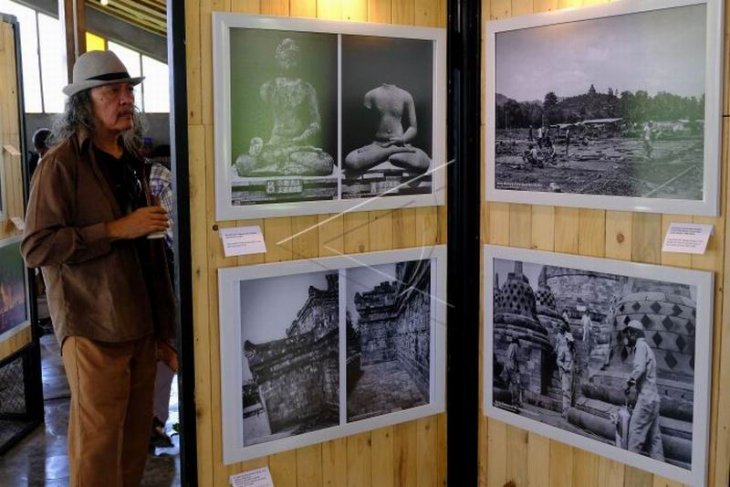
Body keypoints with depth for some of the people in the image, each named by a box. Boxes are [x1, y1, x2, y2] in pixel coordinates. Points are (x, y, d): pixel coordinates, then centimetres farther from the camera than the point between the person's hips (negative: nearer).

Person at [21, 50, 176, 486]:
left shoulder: (131, 157, 14)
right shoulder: (62, 163, -10)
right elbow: (37, 247, -17)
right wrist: (115, 230, -20)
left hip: (141, 319, 7)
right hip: (94, 325, -7)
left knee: (137, 430, 12)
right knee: (98, 437, 0)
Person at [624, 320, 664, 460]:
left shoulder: (641, 346, -8)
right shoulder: (647, 347, 21)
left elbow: (639, 368, -22)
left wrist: (629, 383, -10)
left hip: (646, 399, -9)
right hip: (653, 398, 9)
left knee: (635, 432, -7)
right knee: (654, 435, 8)